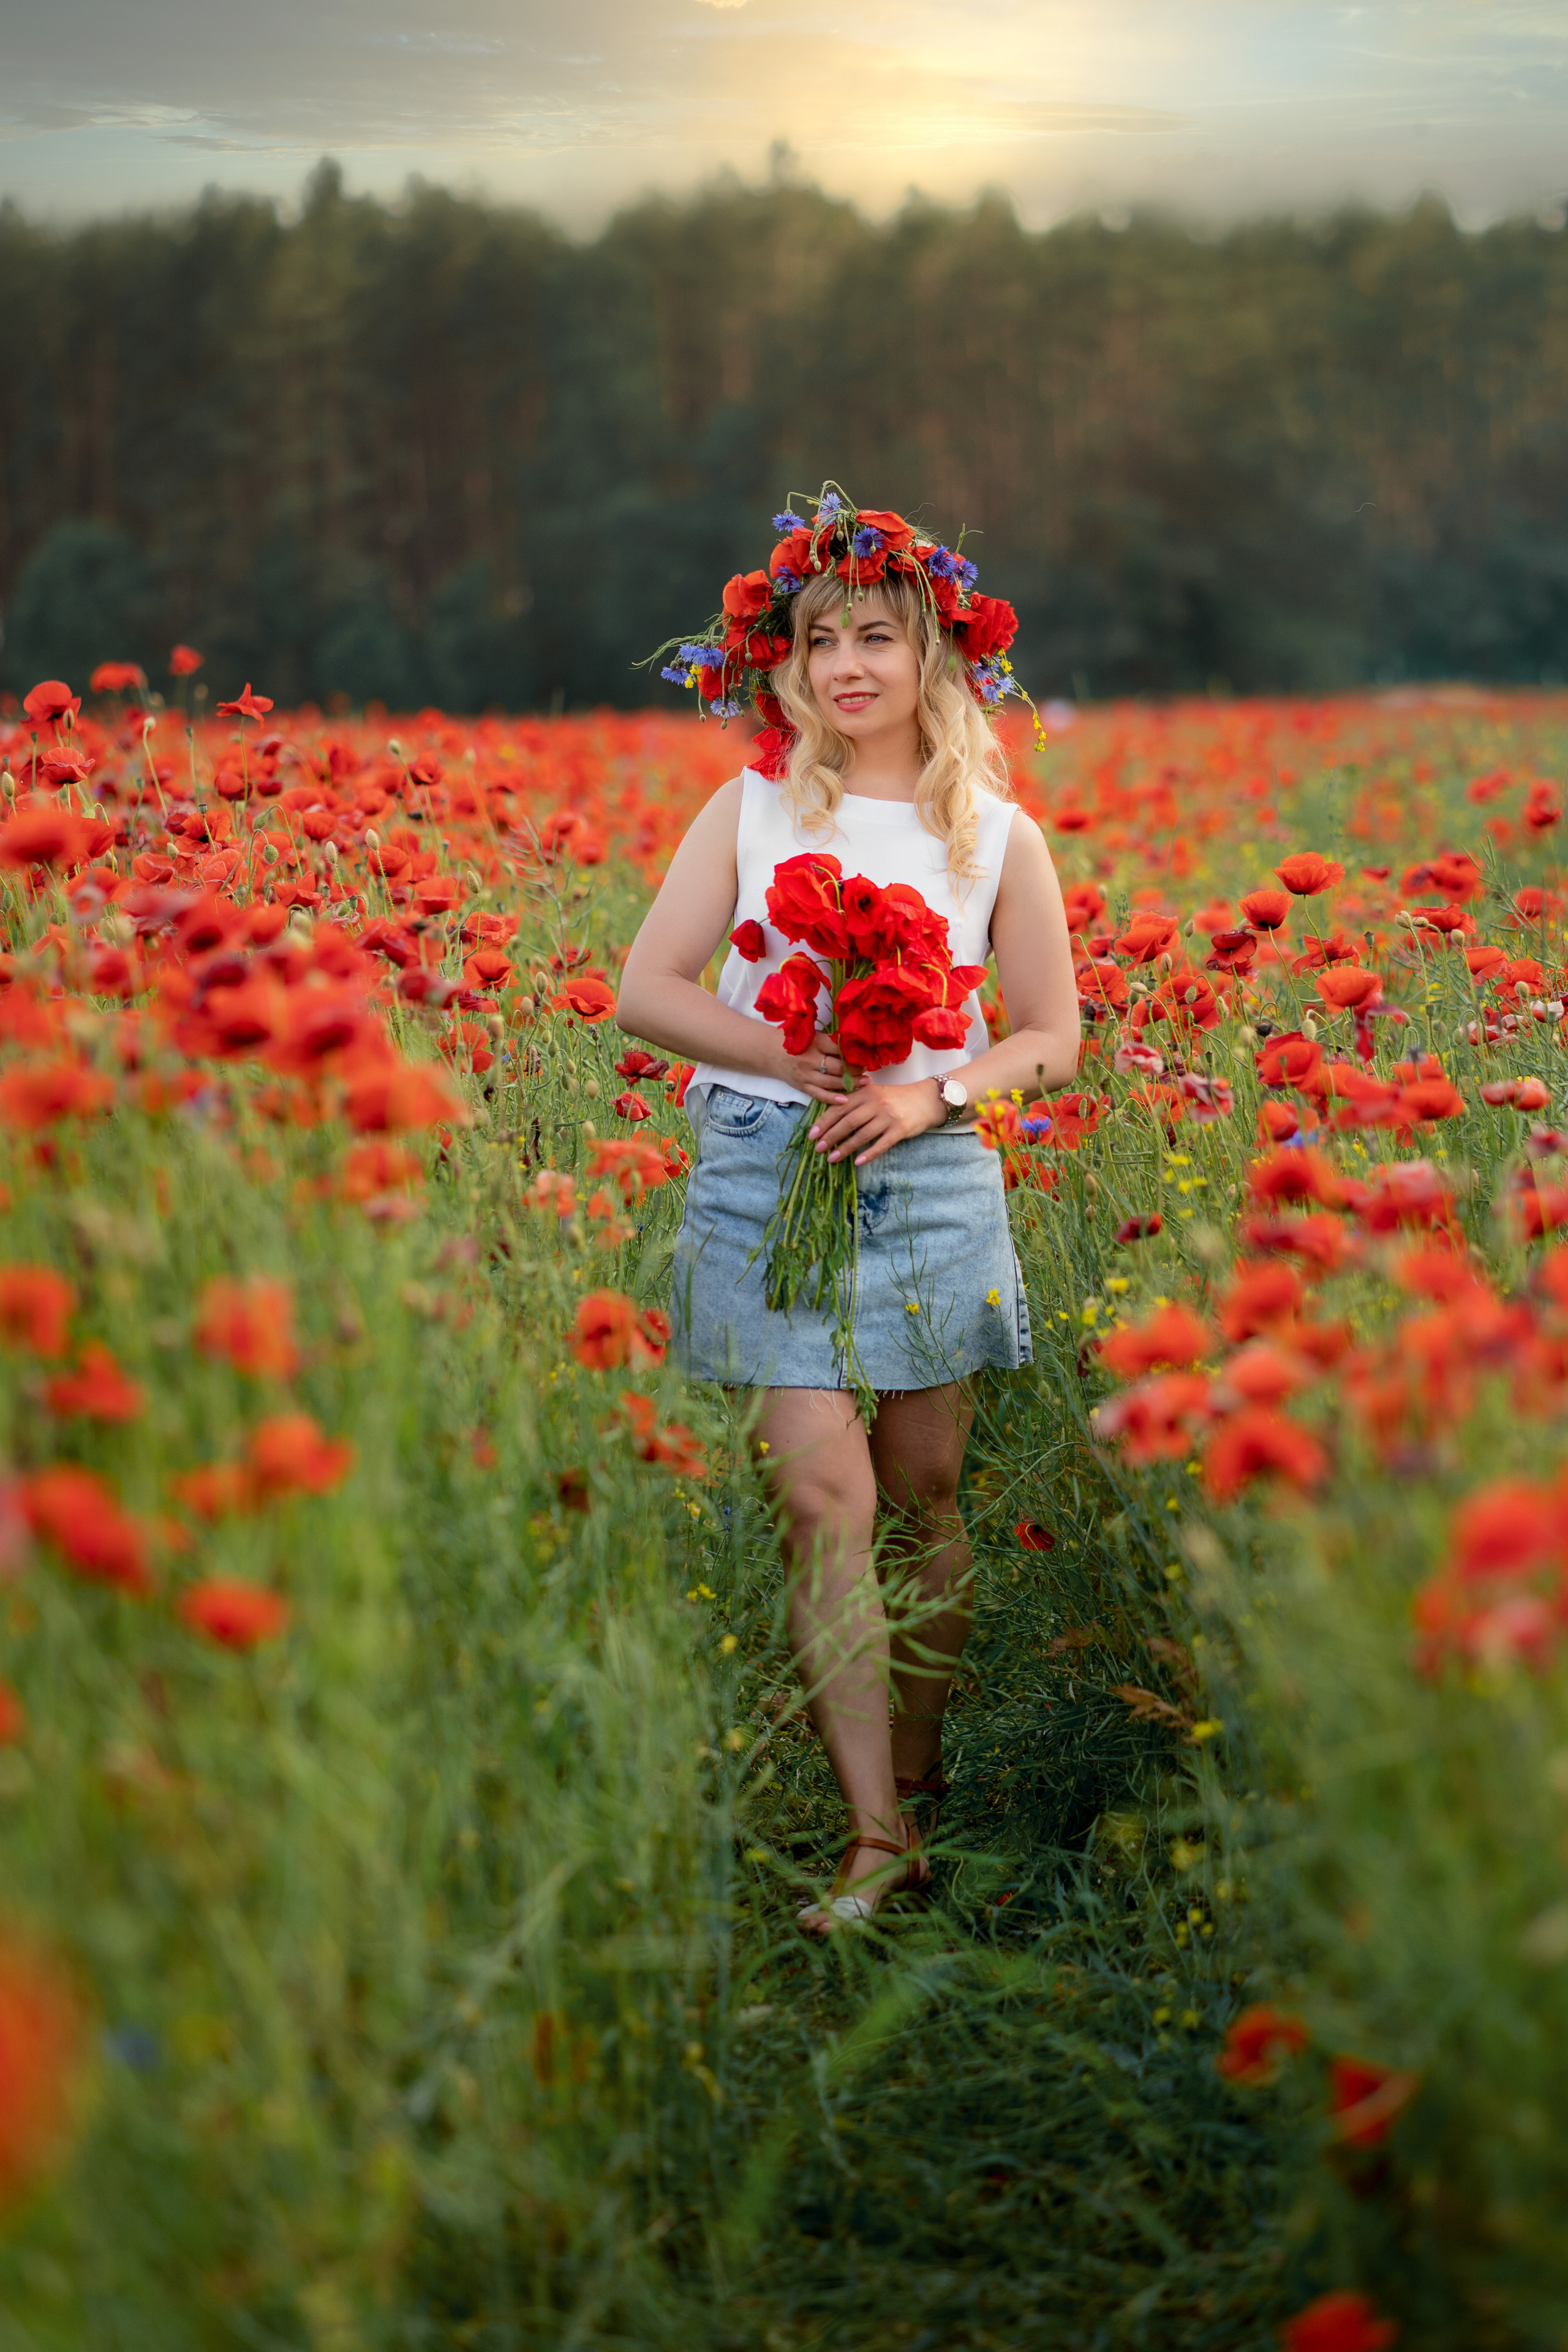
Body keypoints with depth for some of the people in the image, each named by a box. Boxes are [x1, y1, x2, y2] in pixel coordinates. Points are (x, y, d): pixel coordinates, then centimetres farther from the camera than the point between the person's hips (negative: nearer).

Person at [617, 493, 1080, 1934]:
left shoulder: (998, 835, 6)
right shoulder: (749, 811, 6)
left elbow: (1051, 1040, 7)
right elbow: (648, 992, 2)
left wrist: (931, 1092, -11)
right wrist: (789, 1057, -11)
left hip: (932, 1176, 1)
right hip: (766, 1171, -1)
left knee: (923, 1493, 7)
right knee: (821, 1495, -9)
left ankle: (920, 1780, 23)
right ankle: (880, 1841, -6)